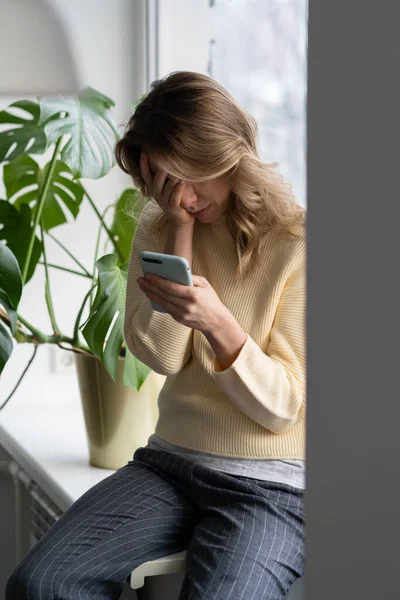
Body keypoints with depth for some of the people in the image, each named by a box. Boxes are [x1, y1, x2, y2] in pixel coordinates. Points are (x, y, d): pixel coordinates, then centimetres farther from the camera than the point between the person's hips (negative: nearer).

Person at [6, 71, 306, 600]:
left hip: (268, 482, -4)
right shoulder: (157, 229, 8)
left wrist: (217, 323, -27)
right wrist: (181, 229, -9)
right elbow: (161, 356, -5)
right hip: (169, 462, 5)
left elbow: (282, 407, -9)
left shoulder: (294, 241, -9)